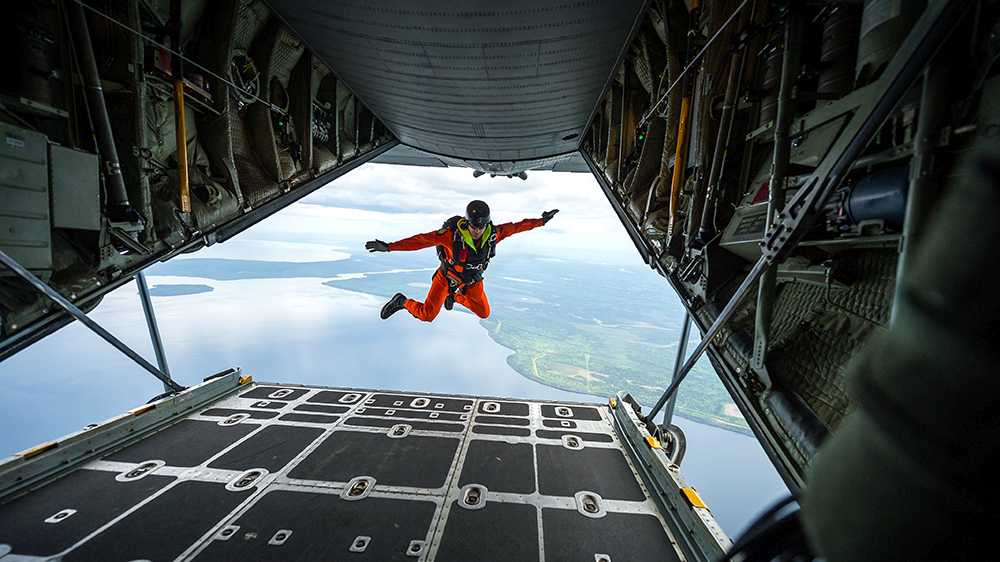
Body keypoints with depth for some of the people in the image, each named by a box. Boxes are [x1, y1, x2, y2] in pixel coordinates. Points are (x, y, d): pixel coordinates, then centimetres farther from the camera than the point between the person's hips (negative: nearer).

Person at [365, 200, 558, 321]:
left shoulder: (493, 233, -26)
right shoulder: (453, 233, -37)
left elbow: (516, 226, -11)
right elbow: (422, 239, -41)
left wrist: (540, 221, -6)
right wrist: (389, 246, -48)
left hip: (473, 279, 4)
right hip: (448, 275, -4)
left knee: (484, 314, 15)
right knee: (426, 315, -8)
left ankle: (454, 297, 38)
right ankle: (402, 301, 23)